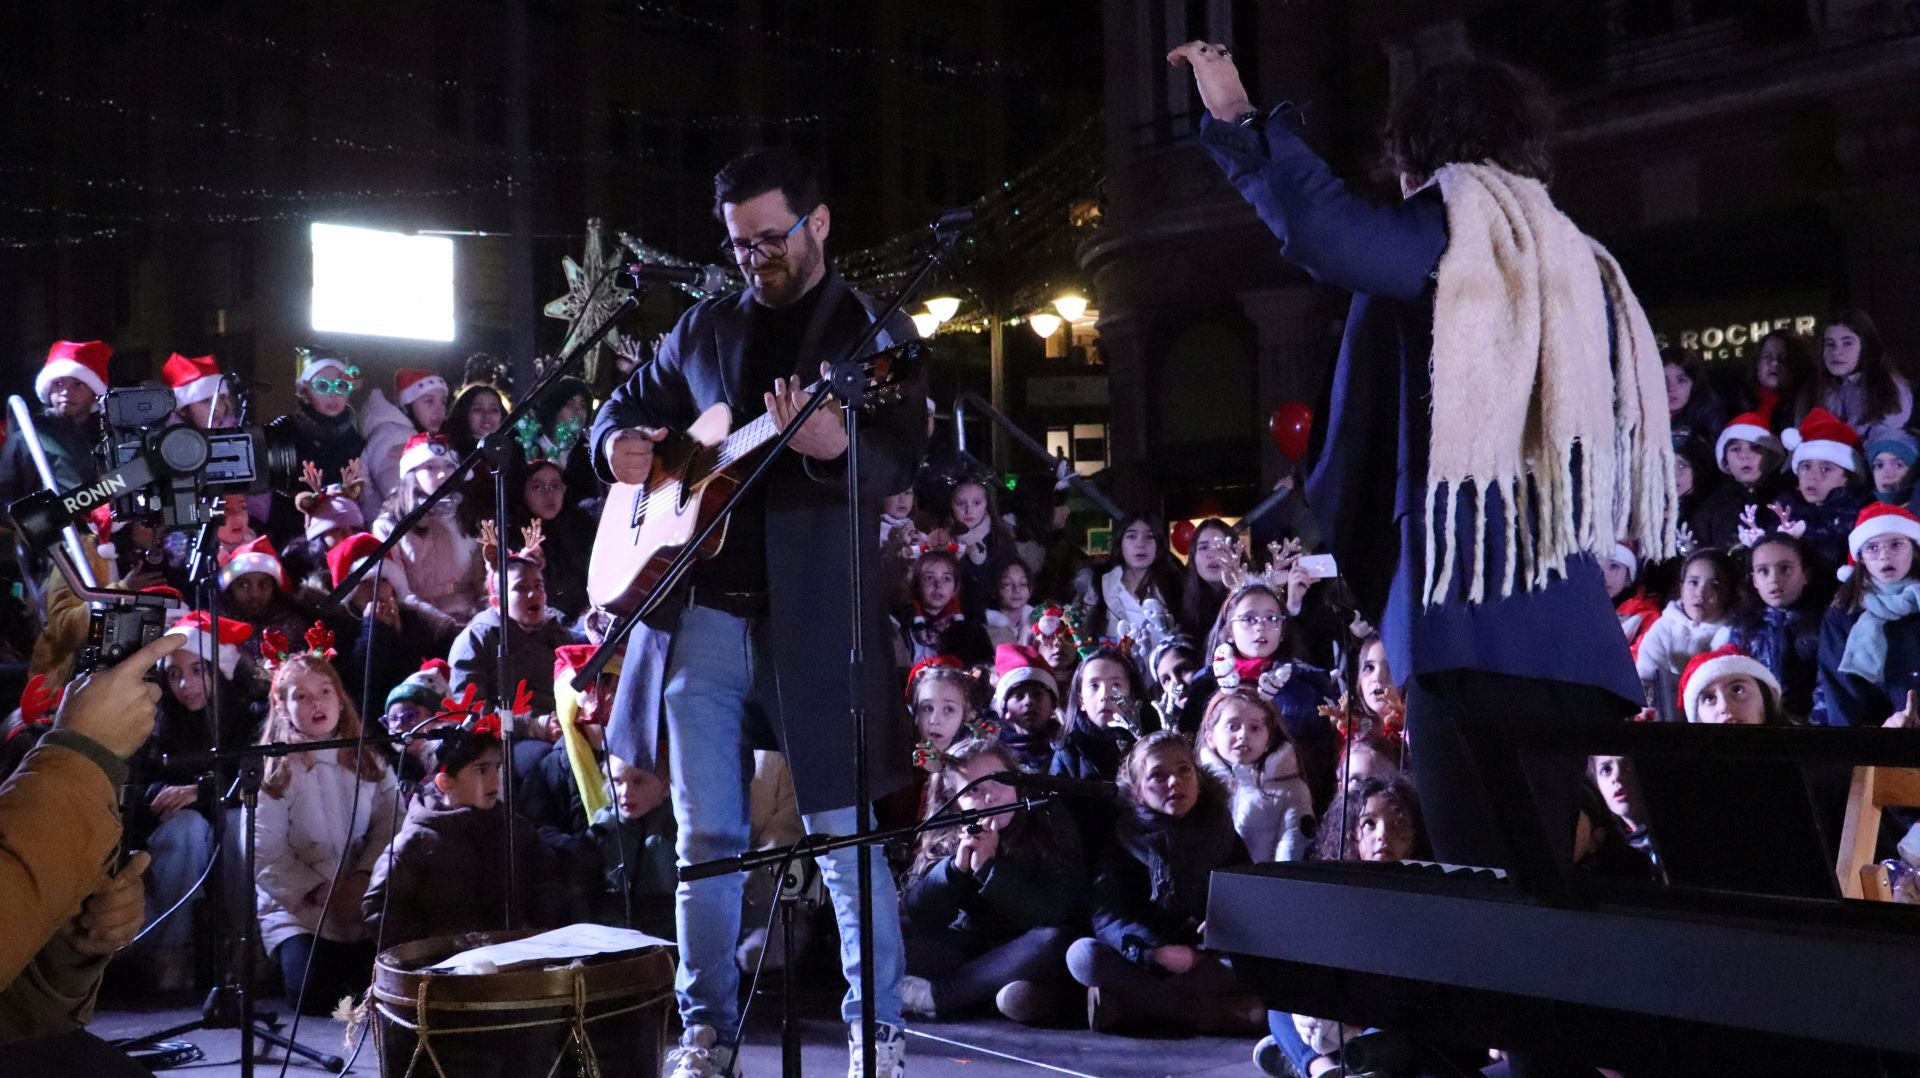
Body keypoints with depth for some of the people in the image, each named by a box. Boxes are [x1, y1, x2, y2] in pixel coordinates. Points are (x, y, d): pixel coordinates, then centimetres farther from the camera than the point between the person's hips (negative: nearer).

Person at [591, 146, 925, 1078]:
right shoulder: (704, 326, 14)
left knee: (842, 834, 2)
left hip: (813, 620, -4)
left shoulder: (875, 330, 1)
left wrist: (834, 445, -34)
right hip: (698, 617, 4)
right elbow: (628, 403, 25)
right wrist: (619, 443, 1)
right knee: (707, 837, 7)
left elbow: (901, 462, -12)